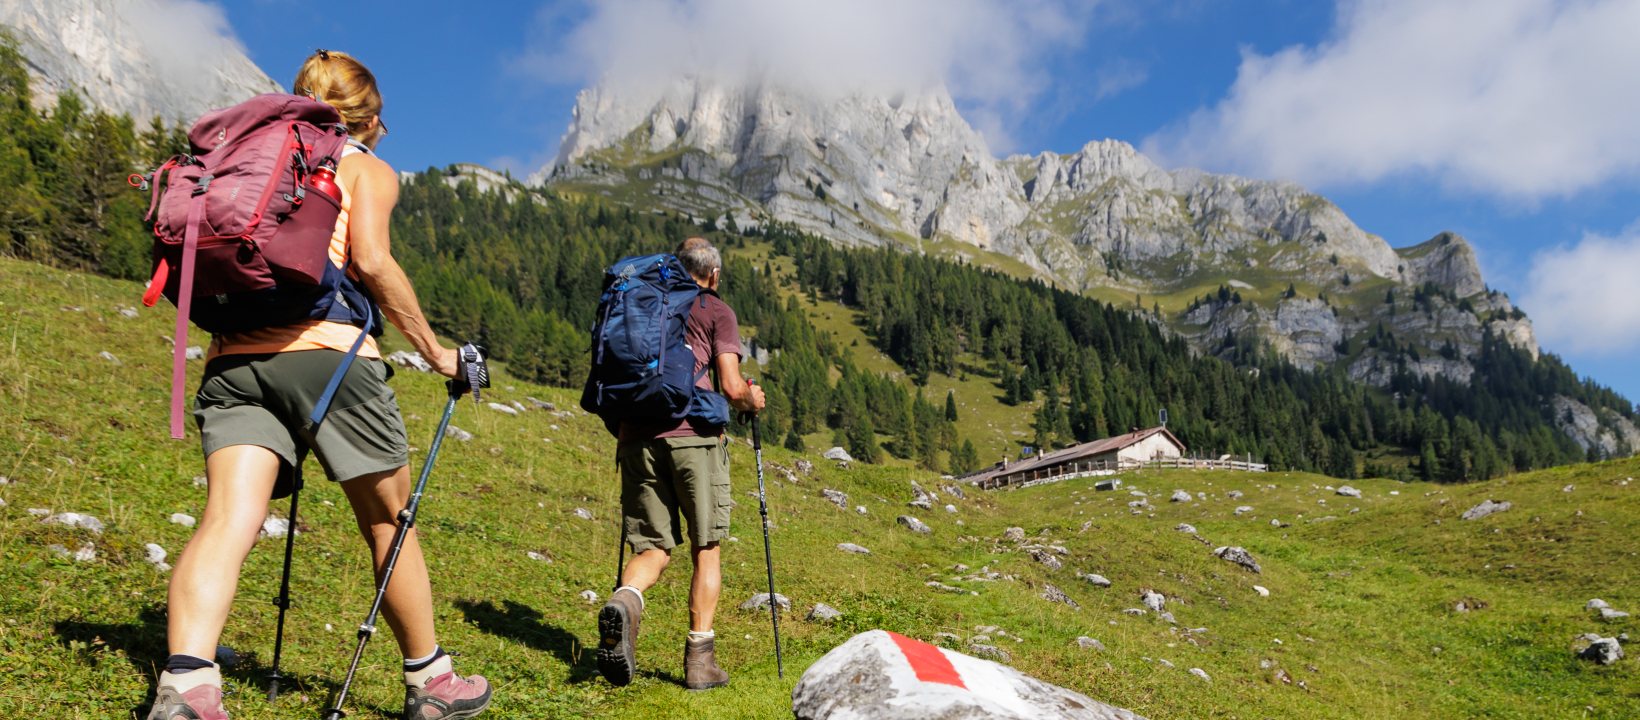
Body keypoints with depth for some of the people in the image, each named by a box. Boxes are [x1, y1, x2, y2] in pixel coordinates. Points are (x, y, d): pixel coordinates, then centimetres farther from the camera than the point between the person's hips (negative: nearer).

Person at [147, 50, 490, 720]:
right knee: (389, 520, 9)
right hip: (327, 350, -4)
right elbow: (371, 260, -7)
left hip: (233, 356, 5)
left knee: (228, 520, -9)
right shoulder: (367, 169, 11)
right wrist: (434, 349, -1)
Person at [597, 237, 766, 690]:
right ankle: (699, 659, 6)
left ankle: (624, 600, -22)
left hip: (638, 438, 4)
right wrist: (752, 401, 19)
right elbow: (731, 386, -2)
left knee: (653, 547, 10)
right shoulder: (716, 311, 7)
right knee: (706, 548, 8)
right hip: (694, 436, -4)